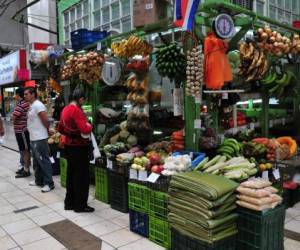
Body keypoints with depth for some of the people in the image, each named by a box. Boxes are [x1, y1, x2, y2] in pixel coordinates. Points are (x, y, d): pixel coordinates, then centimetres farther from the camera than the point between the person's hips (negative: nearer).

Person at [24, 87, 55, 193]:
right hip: (33, 138, 10)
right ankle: (39, 180, 29)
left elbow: (45, 120, -19)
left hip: (40, 138, -10)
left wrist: (48, 131, -5)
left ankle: (49, 183, 1)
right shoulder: (32, 106, 14)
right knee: (36, 161, 18)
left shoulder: (38, 105, -17)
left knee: (44, 161, -5)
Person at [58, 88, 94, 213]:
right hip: (79, 146, -9)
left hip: (69, 145, 9)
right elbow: (85, 130, -27)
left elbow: (60, 129, 17)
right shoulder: (77, 110, -19)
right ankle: (80, 205, 9)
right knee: (81, 176, 1)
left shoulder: (65, 109, 8)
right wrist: (90, 126, -8)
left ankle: (69, 203, 25)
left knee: (71, 174, 16)